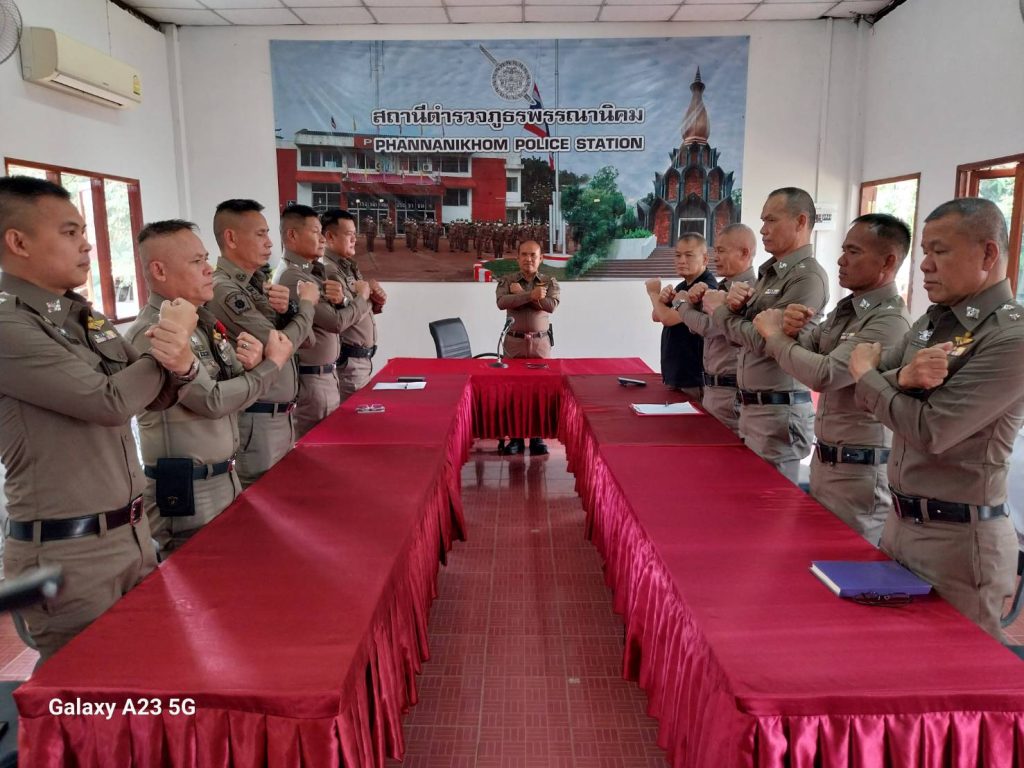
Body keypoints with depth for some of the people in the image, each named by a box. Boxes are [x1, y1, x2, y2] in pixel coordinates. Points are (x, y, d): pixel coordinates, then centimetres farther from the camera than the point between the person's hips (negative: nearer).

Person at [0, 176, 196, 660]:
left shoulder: (85, 316, 9)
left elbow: (157, 396, 9)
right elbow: (110, 401, -22)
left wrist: (182, 363, -15)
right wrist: (170, 342, -6)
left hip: (132, 532, 7)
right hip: (67, 552, -7)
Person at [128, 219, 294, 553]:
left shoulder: (204, 319, 7)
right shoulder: (153, 334, -18)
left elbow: (233, 385, 10)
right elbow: (213, 400, -21)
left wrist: (252, 365, -12)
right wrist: (272, 363, -12)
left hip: (225, 477, 8)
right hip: (185, 490, -8)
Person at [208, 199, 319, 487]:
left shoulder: (260, 283, 9)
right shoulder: (223, 289, -17)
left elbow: (304, 339, 10)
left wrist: (287, 310, -10)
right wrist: (306, 303, -7)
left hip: (282, 415, 8)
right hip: (257, 420, -8)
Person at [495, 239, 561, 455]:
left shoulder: (550, 282, 5)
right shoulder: (507, 281, 4)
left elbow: (551, 305, -14)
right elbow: (502, 302, -16)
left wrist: (521, 294, -11)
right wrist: (531, 295, -22)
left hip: (541, 342, 0)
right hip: (514, 342, 0)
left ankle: (537, 437, 10)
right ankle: (516, 436, 10)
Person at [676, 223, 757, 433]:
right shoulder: (723, 287, 11)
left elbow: (707, 326, -22)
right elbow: (696, 324, 10)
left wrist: (684, 308, -3)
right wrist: (694, 301, -10)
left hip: (731, 392, -9)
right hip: (711, 387, 9)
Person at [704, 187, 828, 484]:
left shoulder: (807, 277, -15)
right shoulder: (769, 272, 14)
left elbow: (764, 340, -21)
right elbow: (740, 333, 12)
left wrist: (720, 309, -8)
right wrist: (735, 305, -8)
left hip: (779, 411, -9)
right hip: (750, 406, 9)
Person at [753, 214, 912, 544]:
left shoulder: (891, 320, -21)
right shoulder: (846, 307, 9)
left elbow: (824, 374, -29)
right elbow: (807, 348, 10)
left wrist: (774, 334, -15)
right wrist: (791, 328, -13)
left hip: (858, 469, -9)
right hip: (824, 457, 9)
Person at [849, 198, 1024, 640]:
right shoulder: (933, 320, 7)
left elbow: (929, 432, -24)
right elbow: (868, 398, 5)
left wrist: (865, 371, -9)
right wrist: (902, 377, -18)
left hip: (957, 537, -8)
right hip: (901, 520, 8)